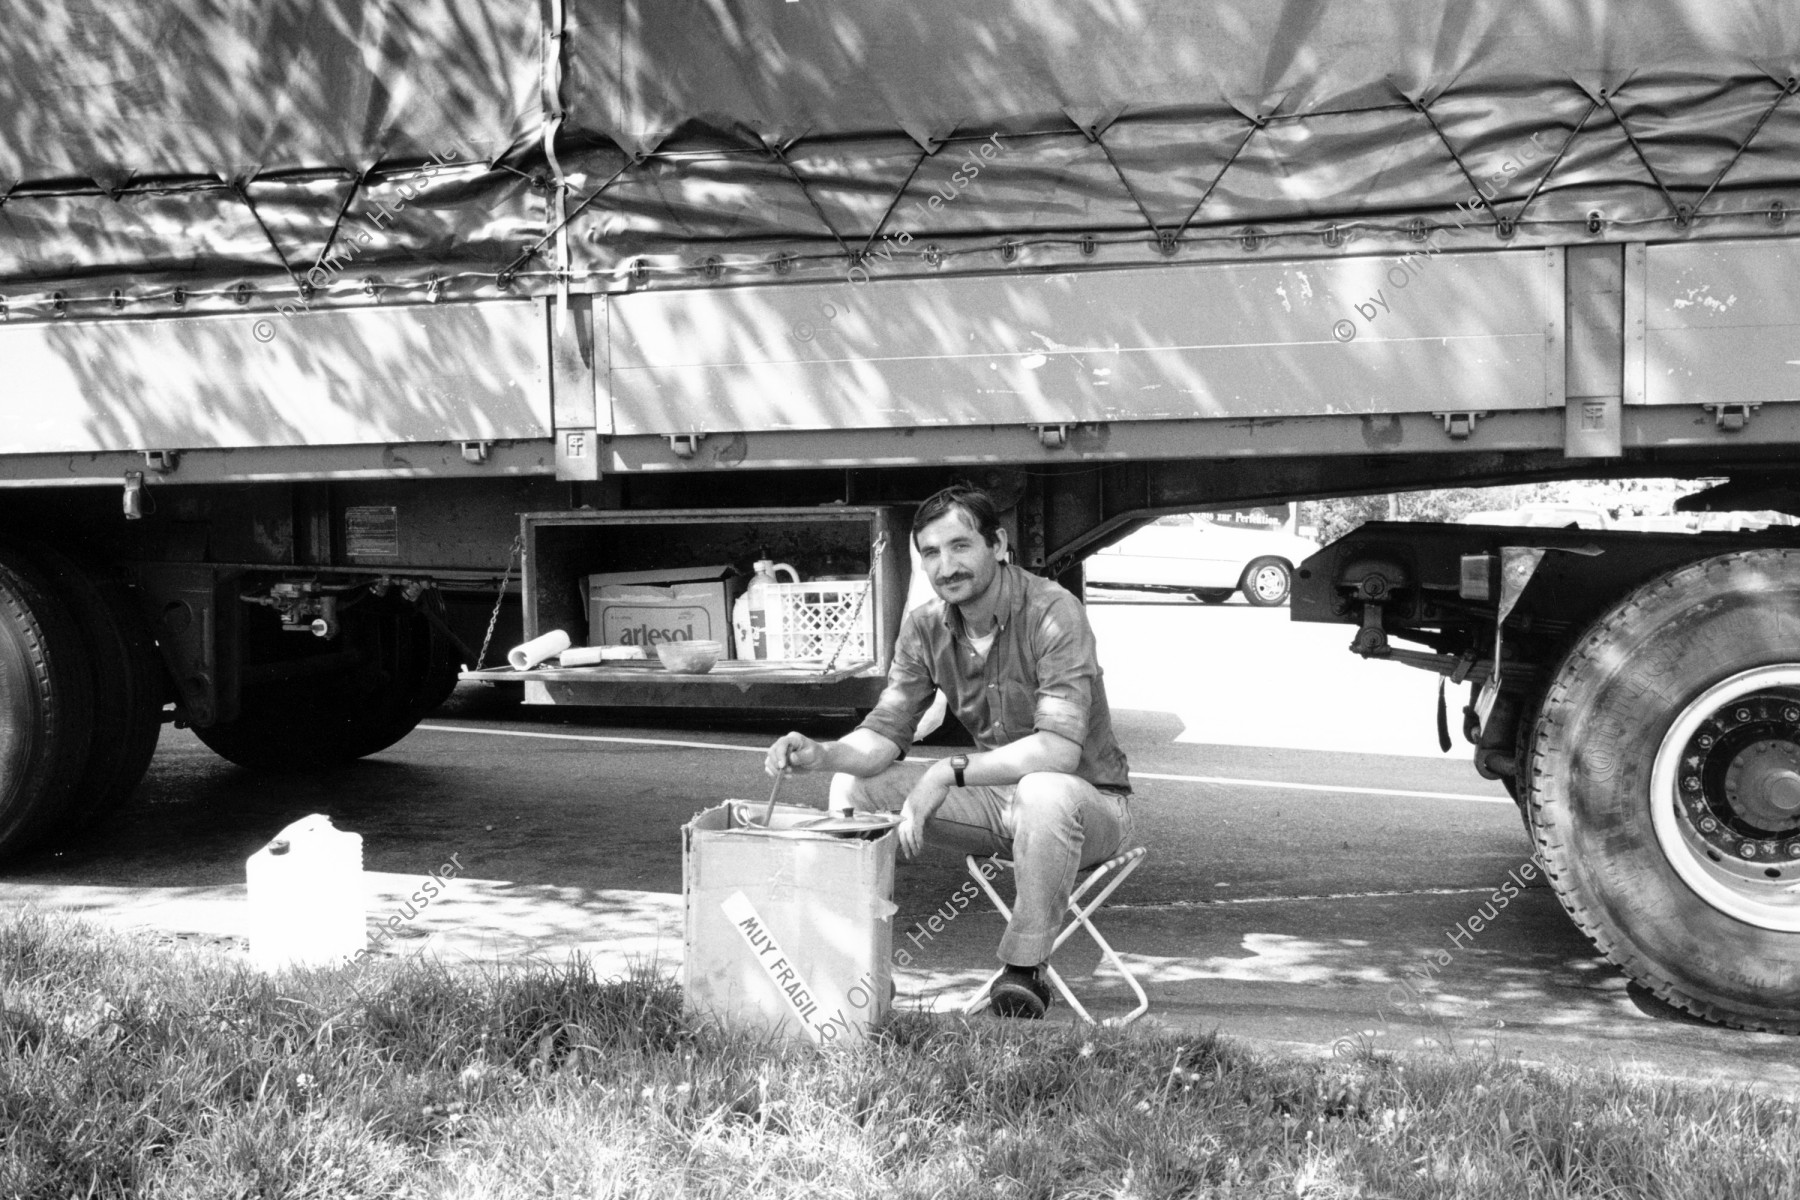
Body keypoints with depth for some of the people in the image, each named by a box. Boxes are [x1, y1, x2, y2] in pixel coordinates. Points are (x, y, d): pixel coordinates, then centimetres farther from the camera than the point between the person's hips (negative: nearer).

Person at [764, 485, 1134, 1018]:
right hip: (996, 797, 6)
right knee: (853, 785, -7)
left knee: (1042, 793, -41)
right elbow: (884, 733, -4)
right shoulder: (924, 628, -2)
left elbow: (1058, 749, -32)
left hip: (1088, 799, -6)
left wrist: (949, 772, -36)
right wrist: (822, 754, -25)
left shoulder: (1053, 613, -23)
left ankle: (1025, 969, -22)